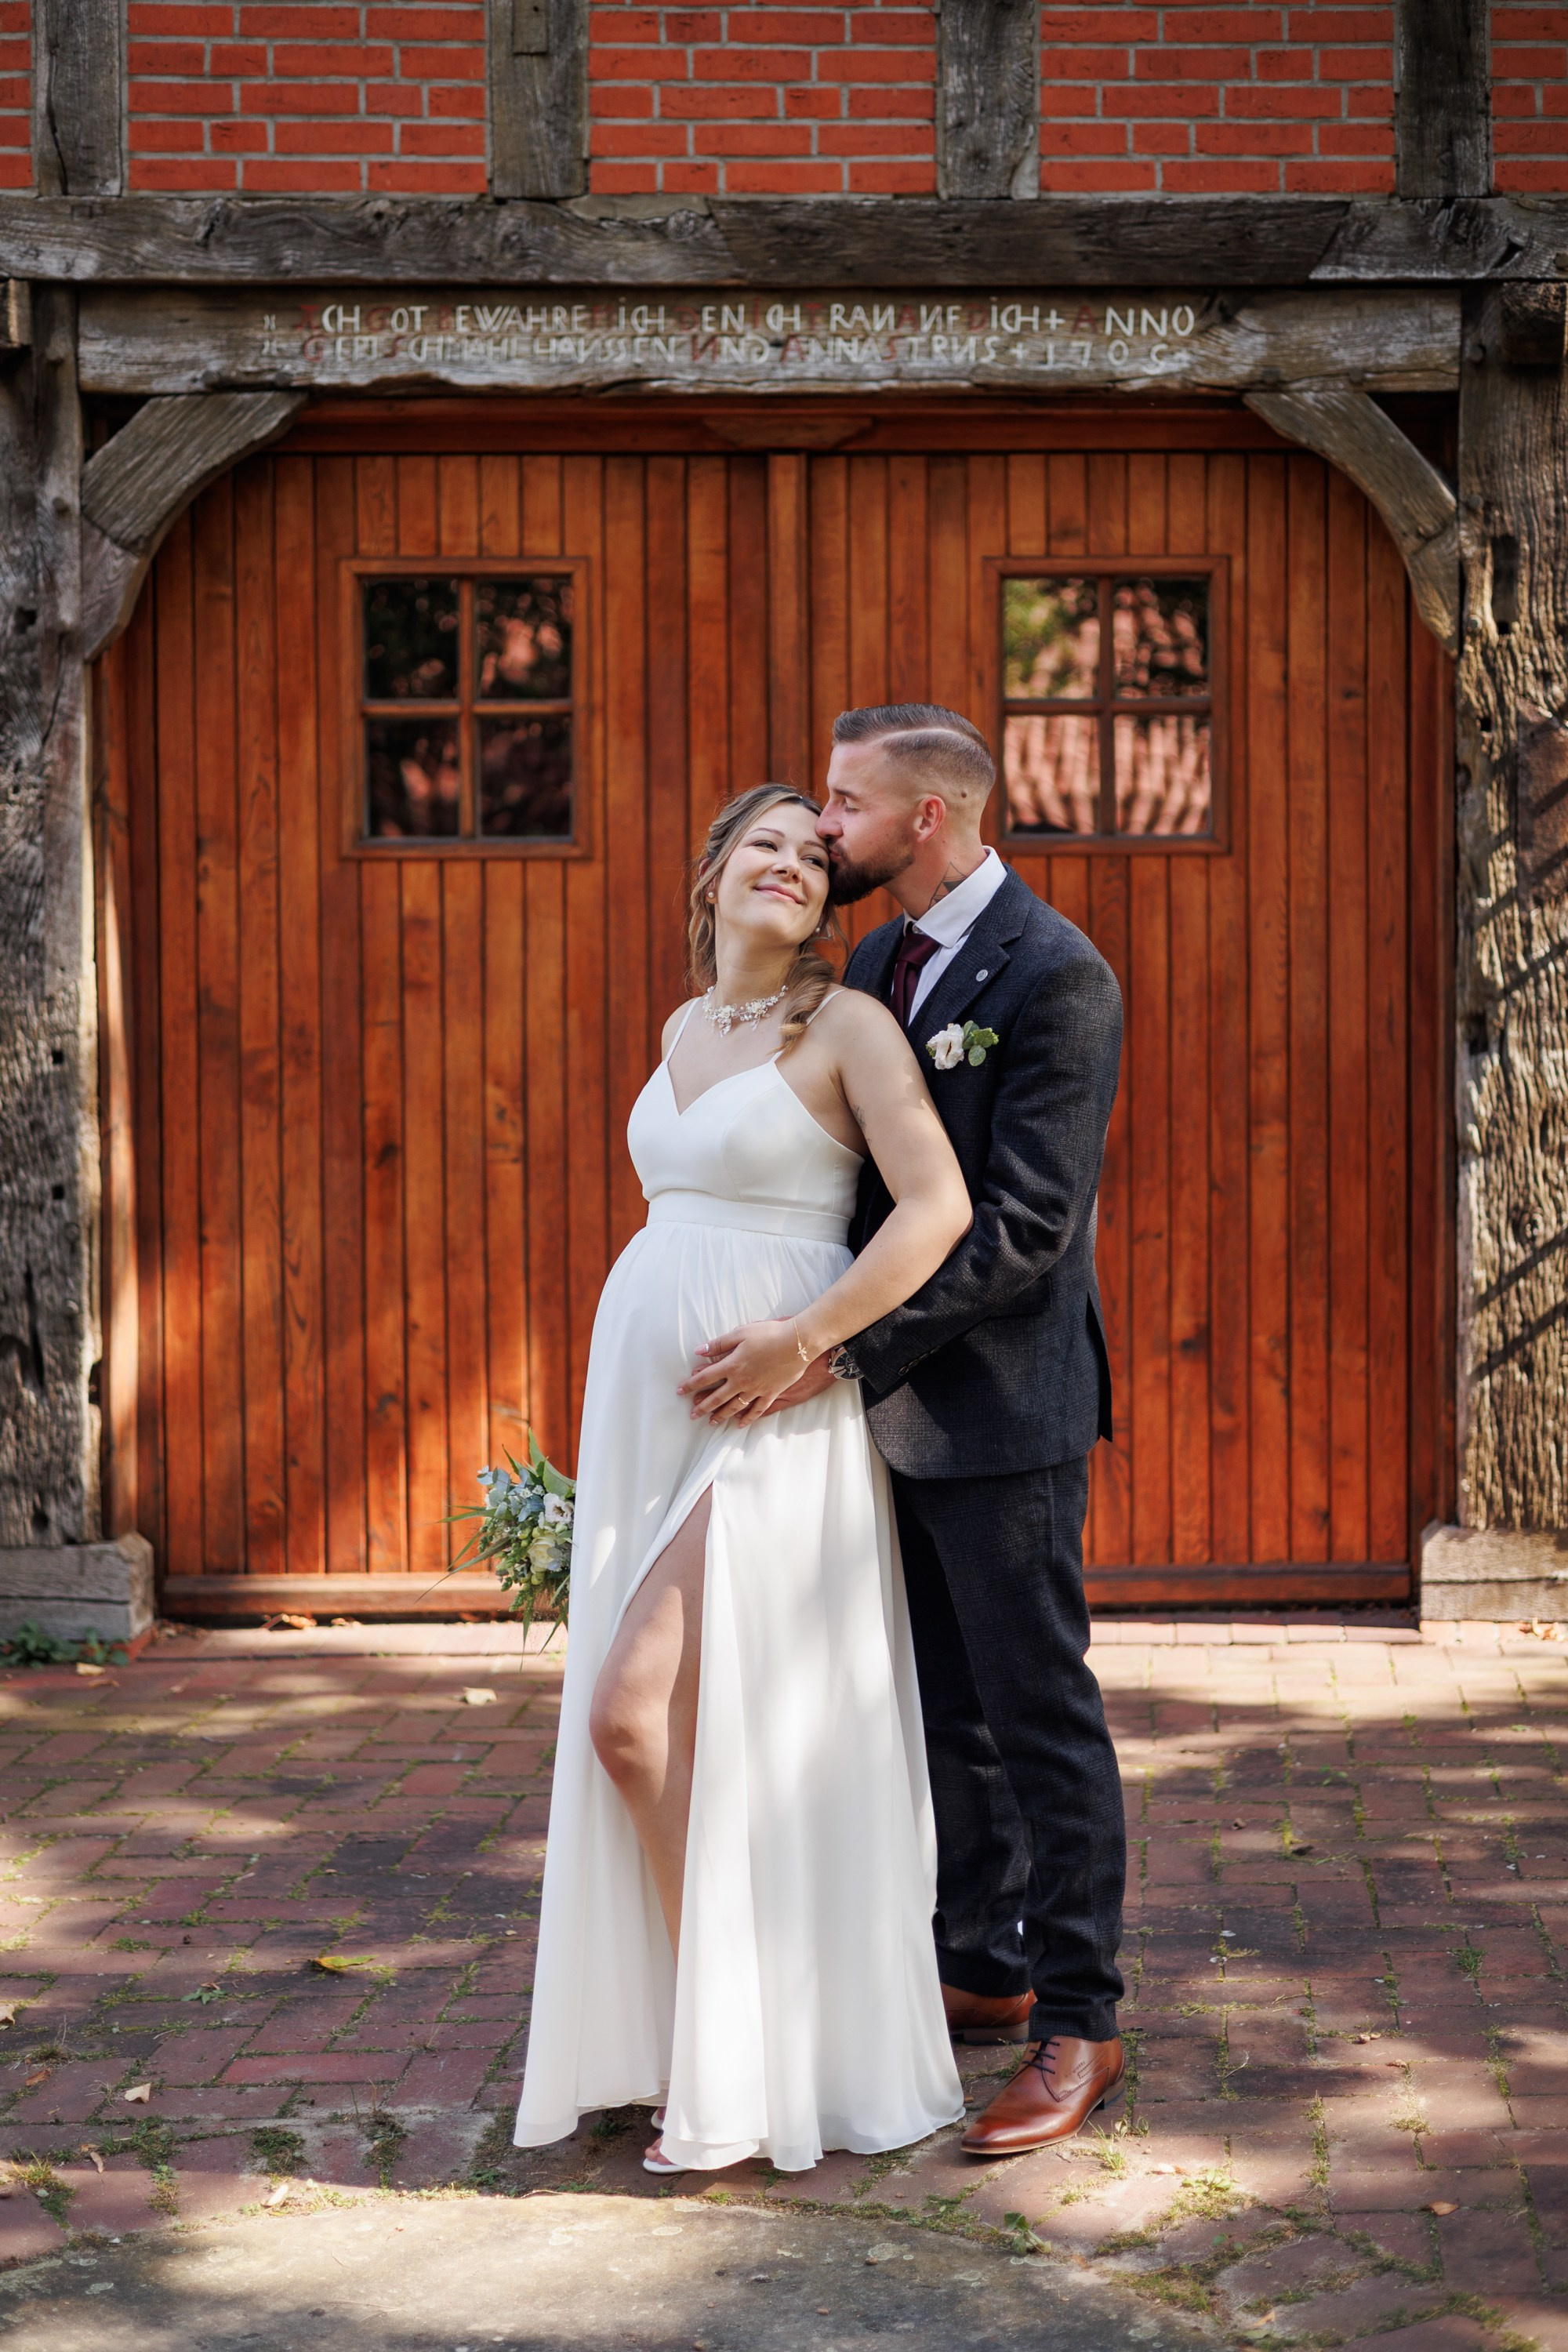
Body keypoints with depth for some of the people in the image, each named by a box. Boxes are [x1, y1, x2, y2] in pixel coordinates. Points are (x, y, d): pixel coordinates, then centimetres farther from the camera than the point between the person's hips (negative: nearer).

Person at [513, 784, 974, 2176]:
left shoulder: (849, 1026, -6)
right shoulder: (684, 1029, 14)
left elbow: (939, 1207, -16)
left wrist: (805, 1342, -19)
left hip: (768, 1415, -7)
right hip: (647, 1396, 7)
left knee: (634, 1713, -13)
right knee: (693, 1736, 9)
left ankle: (733, 2066, -1)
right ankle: (714, 2032, 21)